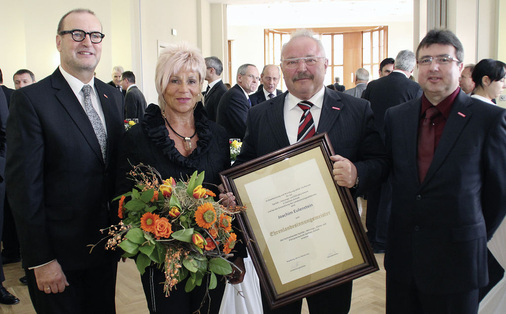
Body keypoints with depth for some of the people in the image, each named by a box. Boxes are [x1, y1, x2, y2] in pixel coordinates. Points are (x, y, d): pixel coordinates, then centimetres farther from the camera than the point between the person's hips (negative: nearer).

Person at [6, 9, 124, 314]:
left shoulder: (113, 96, 6)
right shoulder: (30, 99, -12)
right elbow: (24, 186, -15)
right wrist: (41, 260, -15)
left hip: (106, 246, 6)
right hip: (58, 252, -5)